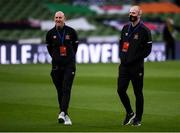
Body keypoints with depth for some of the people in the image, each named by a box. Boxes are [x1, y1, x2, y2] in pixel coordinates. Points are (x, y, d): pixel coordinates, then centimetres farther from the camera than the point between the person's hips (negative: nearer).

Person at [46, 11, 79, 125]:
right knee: (60, 91, 6)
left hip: (69, 65, -2)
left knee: (66, 89, -13)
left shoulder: (71, 31, -1)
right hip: (56, 65, 2)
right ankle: (65, 116, 13)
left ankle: (63, 113, -22)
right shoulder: (50, 33, 2)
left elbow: (75, 44, 14)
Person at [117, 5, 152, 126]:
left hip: (136, 66, -5)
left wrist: (134, 58, -13)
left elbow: (147, 49, -7)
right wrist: (122, 56, 6)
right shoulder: (125, 28, 13)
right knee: (121, 90, 0)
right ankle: (130, 113, 20)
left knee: (138, 92, 1)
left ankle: (138, 119, 10)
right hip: (124, 65, 5)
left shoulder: (144, 30, -6)